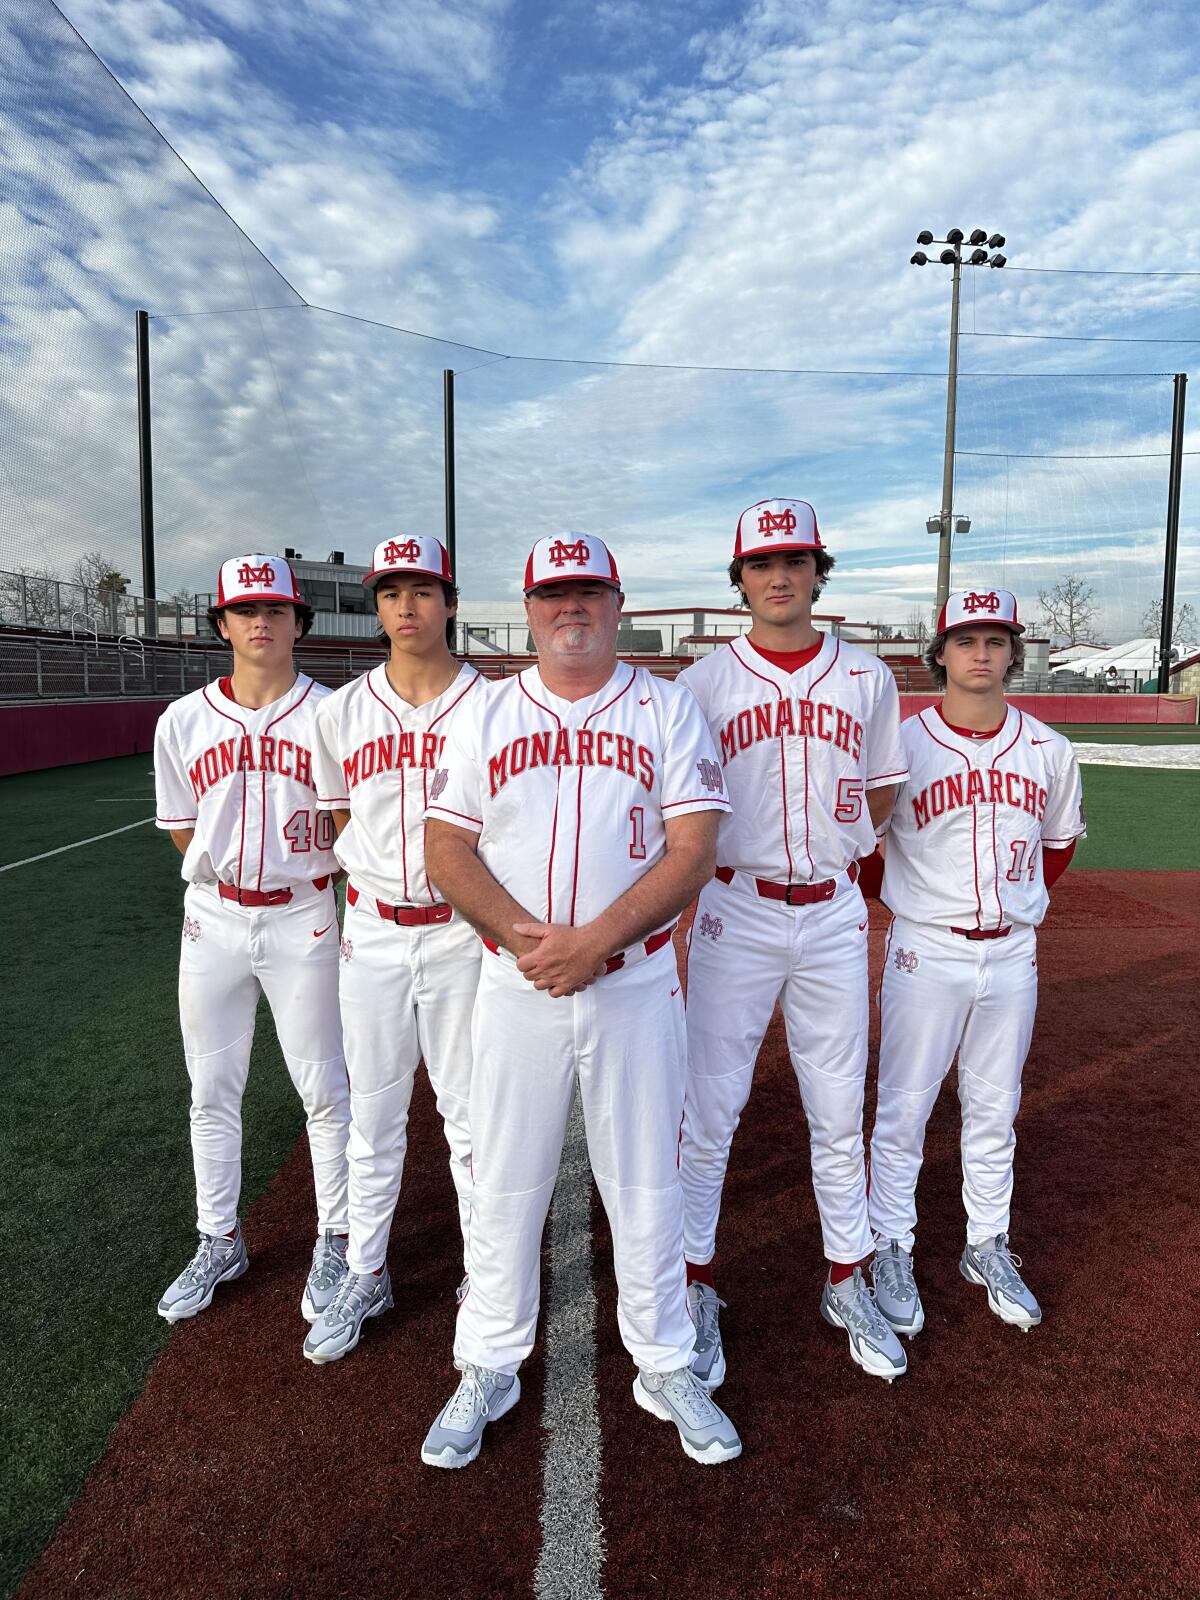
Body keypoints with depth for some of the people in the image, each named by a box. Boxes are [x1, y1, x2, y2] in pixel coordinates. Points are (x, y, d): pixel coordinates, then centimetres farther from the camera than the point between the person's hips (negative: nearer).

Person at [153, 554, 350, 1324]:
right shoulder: (183, 721, 2)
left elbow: (350, 822, 0)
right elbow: (186, 831, 9)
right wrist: (240, 868, 1)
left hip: (303, 919, -3)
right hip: (213, 919, 3)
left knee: (324, 1089, 5)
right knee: (212, 1093, 14)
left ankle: (336, 1241, 23)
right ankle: (220, 1242, 32)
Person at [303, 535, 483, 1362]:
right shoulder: (342, 712, 4)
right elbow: (342, 819, 14)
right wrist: (362, 897, 6)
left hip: (461, 933, -2)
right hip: (372, 935, 3)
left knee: (471, 1110, 9)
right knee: (373, 1115, 14)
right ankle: (365, 1274, 32)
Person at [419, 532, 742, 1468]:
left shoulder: (667, 708, 1)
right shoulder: (486, 712, 6)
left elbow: (693, 851, -7)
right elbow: (447, 849, 0)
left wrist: (595, 941, -19)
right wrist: (528, 937, -15)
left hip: (636, 982, -1)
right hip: (516, 985, 1)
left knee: (646, 1186, 11)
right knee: (504, 1186, 11)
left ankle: (664, 1367, 31)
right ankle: (490, 1371, 31)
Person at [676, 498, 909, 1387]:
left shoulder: (867, 679, 5)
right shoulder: (703, 683, -1)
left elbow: (882, 793, 13)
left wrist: (833, 848, 0)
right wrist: (732, 853, -10)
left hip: (835, 915, 2)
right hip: (735, 912, -2)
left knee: (840, 1113, 13)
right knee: (709, 1112, 4)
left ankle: (849, 1286, 31)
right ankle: (697, 1293, 21)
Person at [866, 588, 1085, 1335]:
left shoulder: (1049, 750, 1)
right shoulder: (903, 744, -10)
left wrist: (1021, 905, 10)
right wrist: (904, 905, 2)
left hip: (1013, 954, 4)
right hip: (925, 952, -3)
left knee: (995, 1110, 16)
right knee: (904, 1109, 5)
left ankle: (988, 1248, 33)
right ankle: (892, 1251, 22)